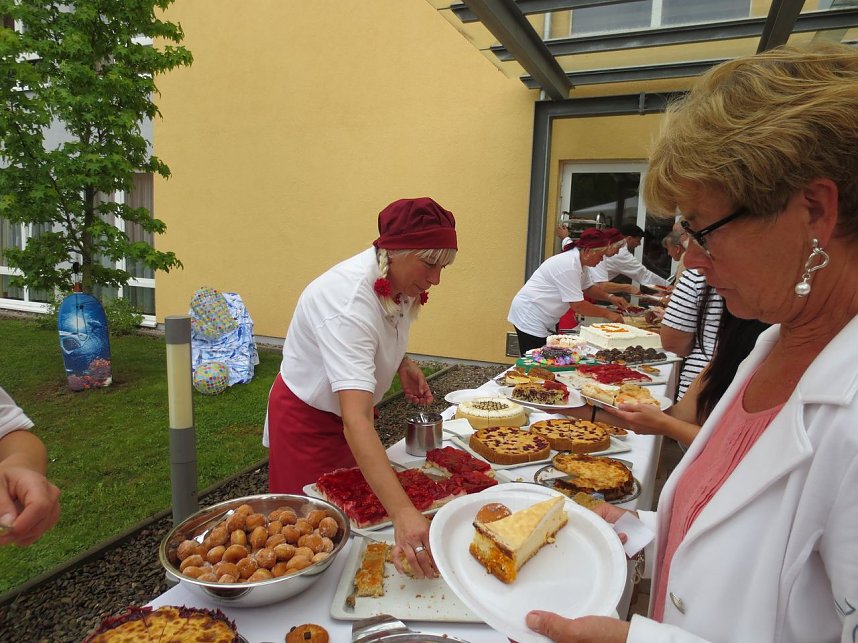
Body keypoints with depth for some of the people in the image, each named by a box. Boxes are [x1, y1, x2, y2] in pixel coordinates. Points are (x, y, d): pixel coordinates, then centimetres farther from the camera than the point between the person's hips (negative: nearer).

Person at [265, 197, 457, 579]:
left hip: (350, 408, 8)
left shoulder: (398, 281, -11)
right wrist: (403, 513, -56)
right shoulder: (349, 301, -38)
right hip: (308, 420, -8)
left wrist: (403, 365, -8)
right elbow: (355, 419, -48)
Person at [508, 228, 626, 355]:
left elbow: (587, 287, 23)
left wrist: (609, 297, 8)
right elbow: (577, 305, -23)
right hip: (530, 318, -10)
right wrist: (607, 314, -13)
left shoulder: (576, 261, 8)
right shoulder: (568, 266, -23)